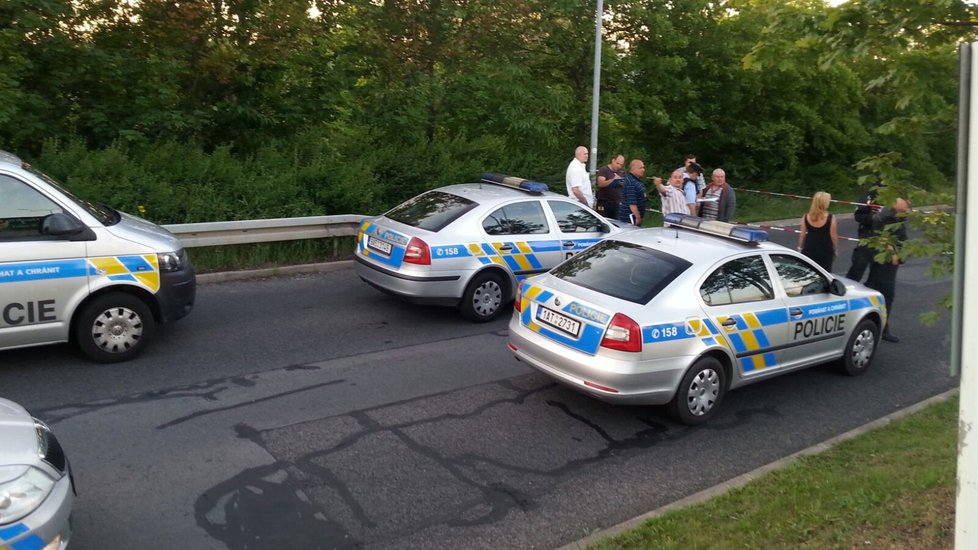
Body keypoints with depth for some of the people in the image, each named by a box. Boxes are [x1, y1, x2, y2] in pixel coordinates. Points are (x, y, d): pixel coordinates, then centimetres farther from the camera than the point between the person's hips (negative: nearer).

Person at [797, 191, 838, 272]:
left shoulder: (806, 217, -5)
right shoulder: (830, 218, -14)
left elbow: (802, 235, 1)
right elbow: (833, 236, -7)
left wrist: (800, 247, 14)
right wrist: (836, 250, 6)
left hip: (809, 251, 3)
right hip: (825, 251, -3)